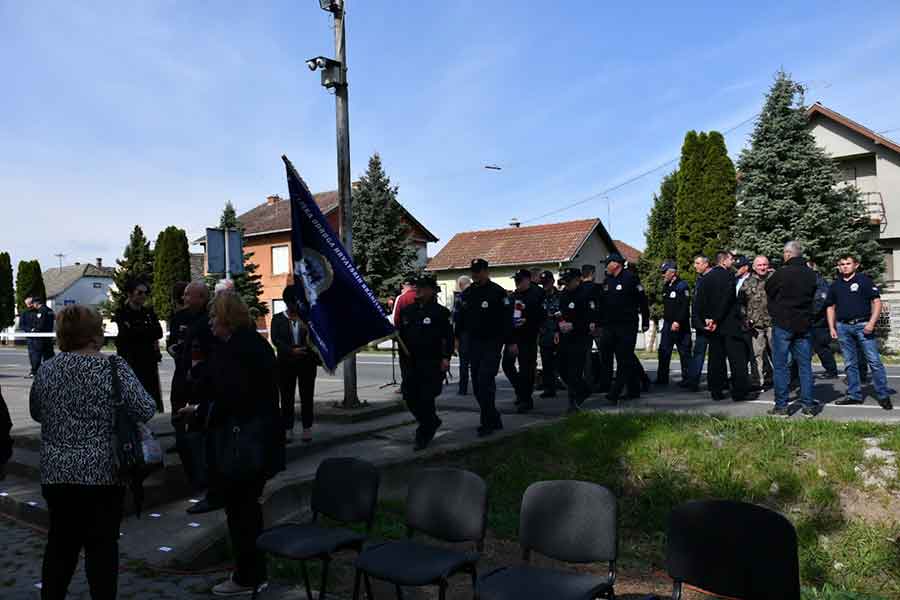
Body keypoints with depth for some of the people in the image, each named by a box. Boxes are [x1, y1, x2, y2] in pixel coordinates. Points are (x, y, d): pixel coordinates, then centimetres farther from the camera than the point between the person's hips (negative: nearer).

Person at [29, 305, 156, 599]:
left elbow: (36, 413, 16)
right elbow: (145, 410, -14)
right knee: (102, 547, 7)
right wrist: (113, 408, 5)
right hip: (102, 473, -4)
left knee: (60, 544, 18)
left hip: (56, 474, 5)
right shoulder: (113, 367, -13)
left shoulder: (46, 371, 2)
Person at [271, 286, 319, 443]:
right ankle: (287, 429, 11)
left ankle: (307, 428, 12)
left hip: (307, 363, 0)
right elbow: (275, 339, -6)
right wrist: (291, 350, -18)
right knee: (287, 397, 4)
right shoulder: (278, 319, 5)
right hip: (286, 363, 0)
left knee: (307, 397, 4)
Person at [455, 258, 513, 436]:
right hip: (474, 343, 7)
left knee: (485, 381, -13)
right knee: (478, 385, 9)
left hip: (492, 343, -7)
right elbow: (461, 317, 15)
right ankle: (494, 419, 22)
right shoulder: (467, 293, 10)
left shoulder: (497, 292, -8)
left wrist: (511, 342, -11)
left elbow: (507, 318, -10)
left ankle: (488, 422, -1)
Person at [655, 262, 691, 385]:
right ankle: (662, 378, 11)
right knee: (663, 352, 6)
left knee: (684, 352, 0)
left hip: (680, 325, -8)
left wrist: (678, 322, -24)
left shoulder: (682, 286, -11)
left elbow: (685, 306, -19)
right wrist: (665, 319, 16)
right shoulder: (666, 287, 15)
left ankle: (687, 378, 7)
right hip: (668, 324, 8)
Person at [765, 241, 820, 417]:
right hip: (804, 324, 4)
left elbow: (768, 290, 0)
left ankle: (781, 406, 4)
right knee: (805, 365, 10)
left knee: (780, 366, 3)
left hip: (782, 325, -4)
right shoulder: (811, 274, 1)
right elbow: (813, 296, 11)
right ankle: (808, 405, 12)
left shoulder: (781, 273, -14)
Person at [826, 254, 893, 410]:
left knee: (874, 361, -6)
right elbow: (831, 307, 19)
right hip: (843, 327, 4)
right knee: (850, 364, 8)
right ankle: (854, 395, 16)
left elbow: (876, 301, -3)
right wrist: (832, 328, 9)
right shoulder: (835, 285, 14)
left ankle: (883, 395, 1)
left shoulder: (864, 280, 1)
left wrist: (872, 322, -14)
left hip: (862, 325, -4)